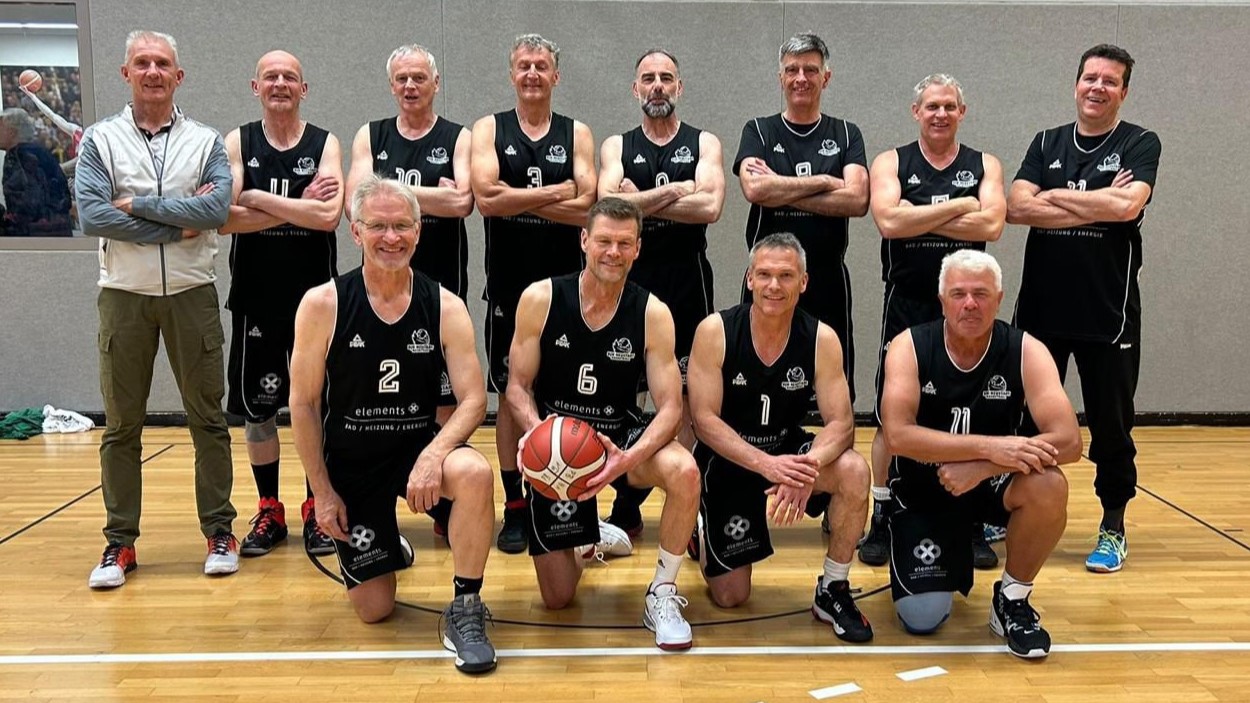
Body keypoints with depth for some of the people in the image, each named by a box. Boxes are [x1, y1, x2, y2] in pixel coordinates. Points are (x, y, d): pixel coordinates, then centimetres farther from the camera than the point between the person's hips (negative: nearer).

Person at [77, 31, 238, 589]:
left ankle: (219, 531, 16)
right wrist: (179, 225, -13)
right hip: (124, 296, 0)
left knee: (207, 417, 5)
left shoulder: (206, 141, 5)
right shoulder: (100, 140, 4)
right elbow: (91, 215, -11)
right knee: (121, 425, 6)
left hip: (191, 293, 0)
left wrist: (138, 205, -13)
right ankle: (120, 542, 17)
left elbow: (218, 208, -12)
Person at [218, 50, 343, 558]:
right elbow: (225, 219, -12)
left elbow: (329, 216, -17)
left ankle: (316, 510, 18)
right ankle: (269, 511, 22)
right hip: (255, 297, 1)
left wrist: (258, 199, -15)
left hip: (314, 295, -1)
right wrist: (298, 207, -15)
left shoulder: (325, 144, 0)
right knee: (256, 407, 8)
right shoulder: (237, 144, 3)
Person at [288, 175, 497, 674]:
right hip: (351, 464, 0)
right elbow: (303, 404, -5)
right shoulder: (322, 305, -11)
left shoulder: (445, 307, -8)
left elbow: (474, 399, -12)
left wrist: (434, 453, -31)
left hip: (420, 448, 0)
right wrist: (323, 492, -6)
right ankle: (387, 549, 40)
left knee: (476, 474, -35)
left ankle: (466, 610, -17)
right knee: (373, 609, 3)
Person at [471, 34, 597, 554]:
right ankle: (515, 509, 14)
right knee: (511, 395, 5)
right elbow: (486, 198, -15)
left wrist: (515, 198, -13)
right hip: (508, 285, 0)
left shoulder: (577, 135, 4)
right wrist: (554, 193, -12)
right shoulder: (489, 129, 3)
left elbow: (585, 208, -11)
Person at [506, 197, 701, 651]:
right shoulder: (540, 299, -12)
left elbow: (670, 407, -15)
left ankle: (662, 595, -11)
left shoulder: (652, 314, -12)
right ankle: (591, 536, 41)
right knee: (556, 598, 3)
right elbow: (518, 386, -6)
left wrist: (629, 457, -34)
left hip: (621, 438, 0)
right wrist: (535, 431, -28)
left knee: (684, 471, -36)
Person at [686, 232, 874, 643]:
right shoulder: (715, 331, -19)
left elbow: (841, 423, -18)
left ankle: (832, 591, -9)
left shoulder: (821, 339, -14)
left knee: (854, 471, -31)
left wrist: (810, 465, -39)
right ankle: (703, 533, 37)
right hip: (727, 460, -1)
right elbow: (704, 420, -22)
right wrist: (764, 463, -36)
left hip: (788, 452, 2)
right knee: (731, 597, 2)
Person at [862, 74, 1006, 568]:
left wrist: (918, 218, -14)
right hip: (906, 305, -1)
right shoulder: (891, 163, 3)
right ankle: (882, 520, 15)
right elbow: (889, 221, -16)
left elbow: (992, 226, -12)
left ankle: (972, 523, 18)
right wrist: (959, 206, -12)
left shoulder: (984, 166, 7)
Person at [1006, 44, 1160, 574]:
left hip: (1109, 312, -2)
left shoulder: (1140, 144, 0)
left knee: (1111, 425, 7)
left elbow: (1127, 205, -19)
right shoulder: (1046, 144, 8)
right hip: (1041, 307, 3)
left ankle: (1113, 528, 22)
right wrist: (1098, 205, -13)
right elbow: (1017, 207, -8)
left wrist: (1054, 196, -9)